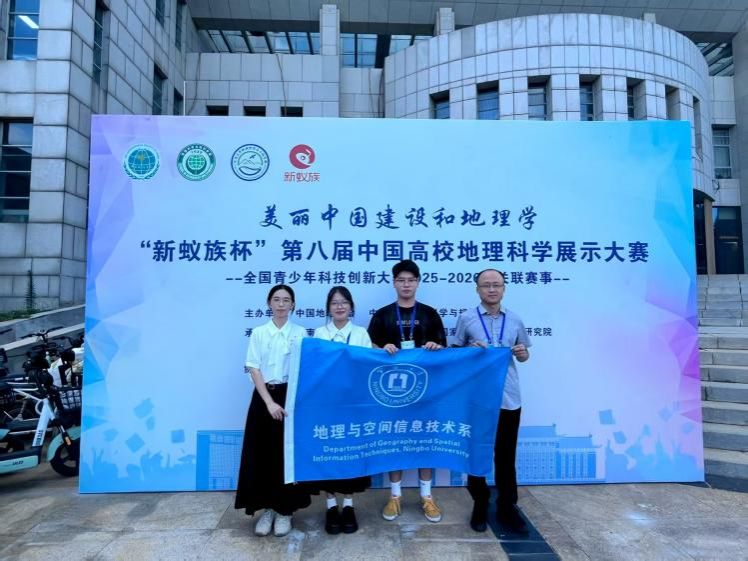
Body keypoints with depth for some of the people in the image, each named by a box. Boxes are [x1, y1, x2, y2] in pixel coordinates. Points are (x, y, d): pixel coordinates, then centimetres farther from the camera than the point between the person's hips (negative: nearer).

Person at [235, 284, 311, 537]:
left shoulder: (300, 333, 2)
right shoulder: (258, 333, 3)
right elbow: (254, 369, -4)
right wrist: (269, 402, -14)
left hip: (292, 397, 0)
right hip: (264, 397, 1)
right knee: (262, 454, 4)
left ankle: (285, 509, 20)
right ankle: (267, 508, 21)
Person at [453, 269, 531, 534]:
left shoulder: (515, 320, 7)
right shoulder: (466, 319, -1)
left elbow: (523, 354, 15)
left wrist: (523, 354, -7)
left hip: (509, 398, 2)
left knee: (506, 456, 11)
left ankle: (507, 508, 27)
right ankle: (480, 506, 28)